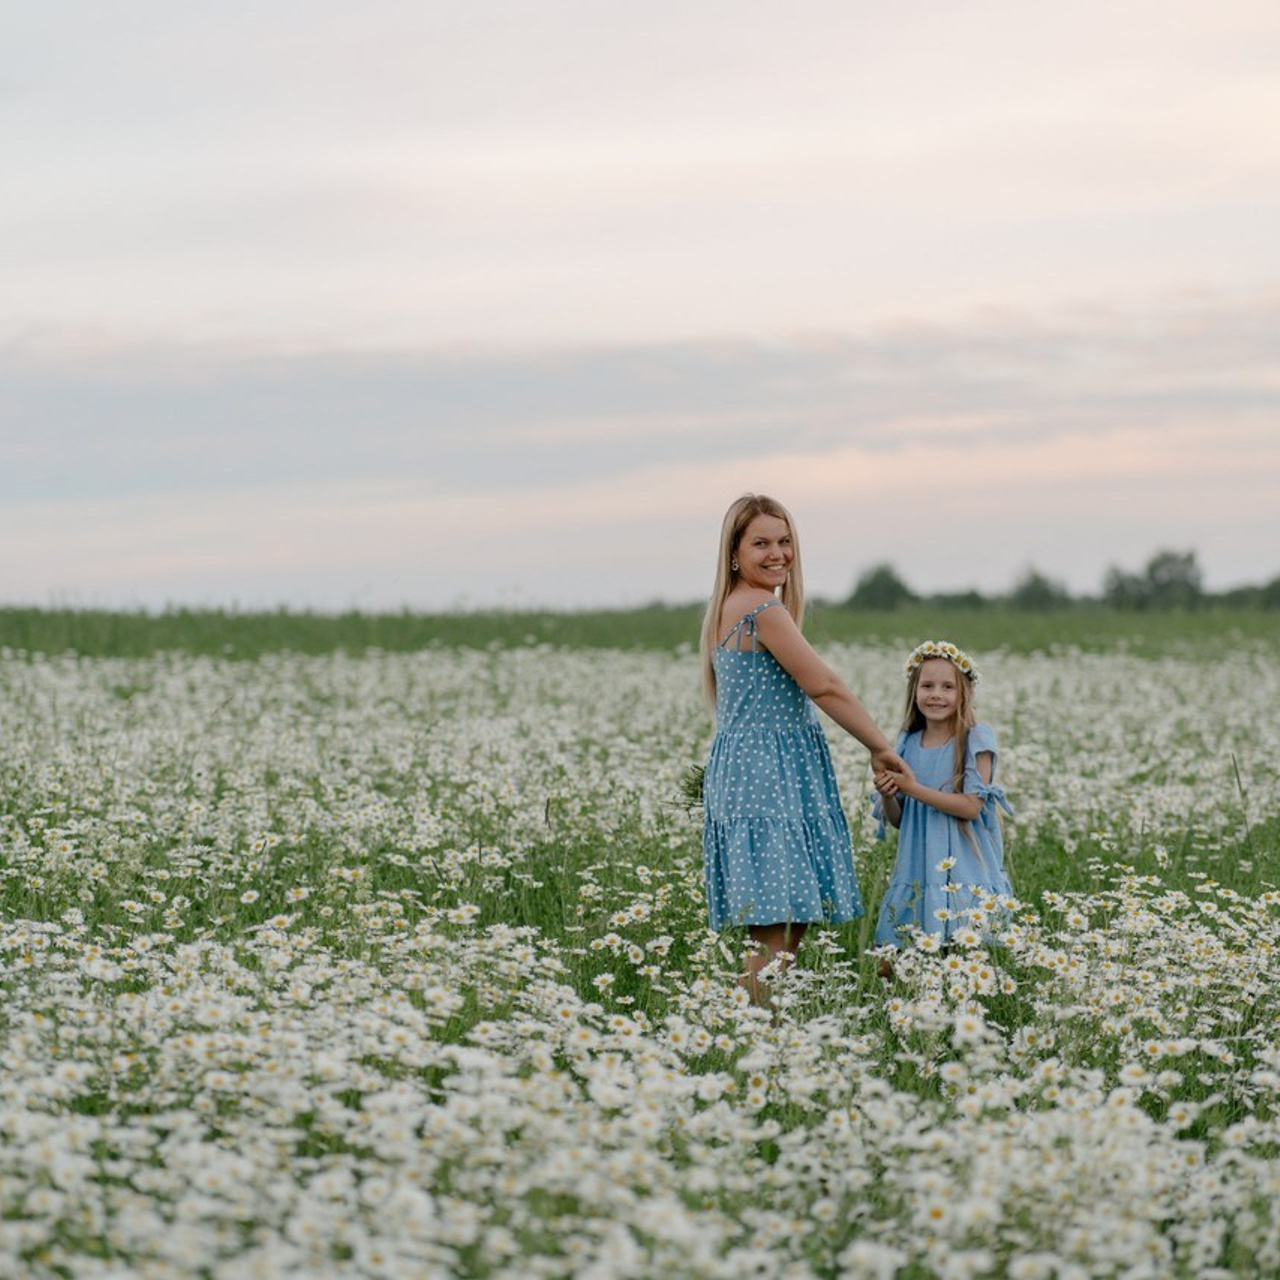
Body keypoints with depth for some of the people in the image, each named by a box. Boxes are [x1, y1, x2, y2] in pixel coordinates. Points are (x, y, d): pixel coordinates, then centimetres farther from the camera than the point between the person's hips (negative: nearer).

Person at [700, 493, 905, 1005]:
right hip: (767, 775, -10)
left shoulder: (725, 609, 17)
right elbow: (824, 687, -12)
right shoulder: (765, 608, -13)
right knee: (777, 934, -13)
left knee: (781, 929, 6)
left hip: (739, 768, 10)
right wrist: (881, 748, -2)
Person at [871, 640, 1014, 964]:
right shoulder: (907, 745, 9)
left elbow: (972, 807, -13)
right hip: (916, 873, 4)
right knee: (890, 967, 0)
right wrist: (887, 795, -9)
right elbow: (896, 820, 13)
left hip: (963, 874, -4)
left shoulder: (976, 741, -5)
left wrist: (914, 788, -17)